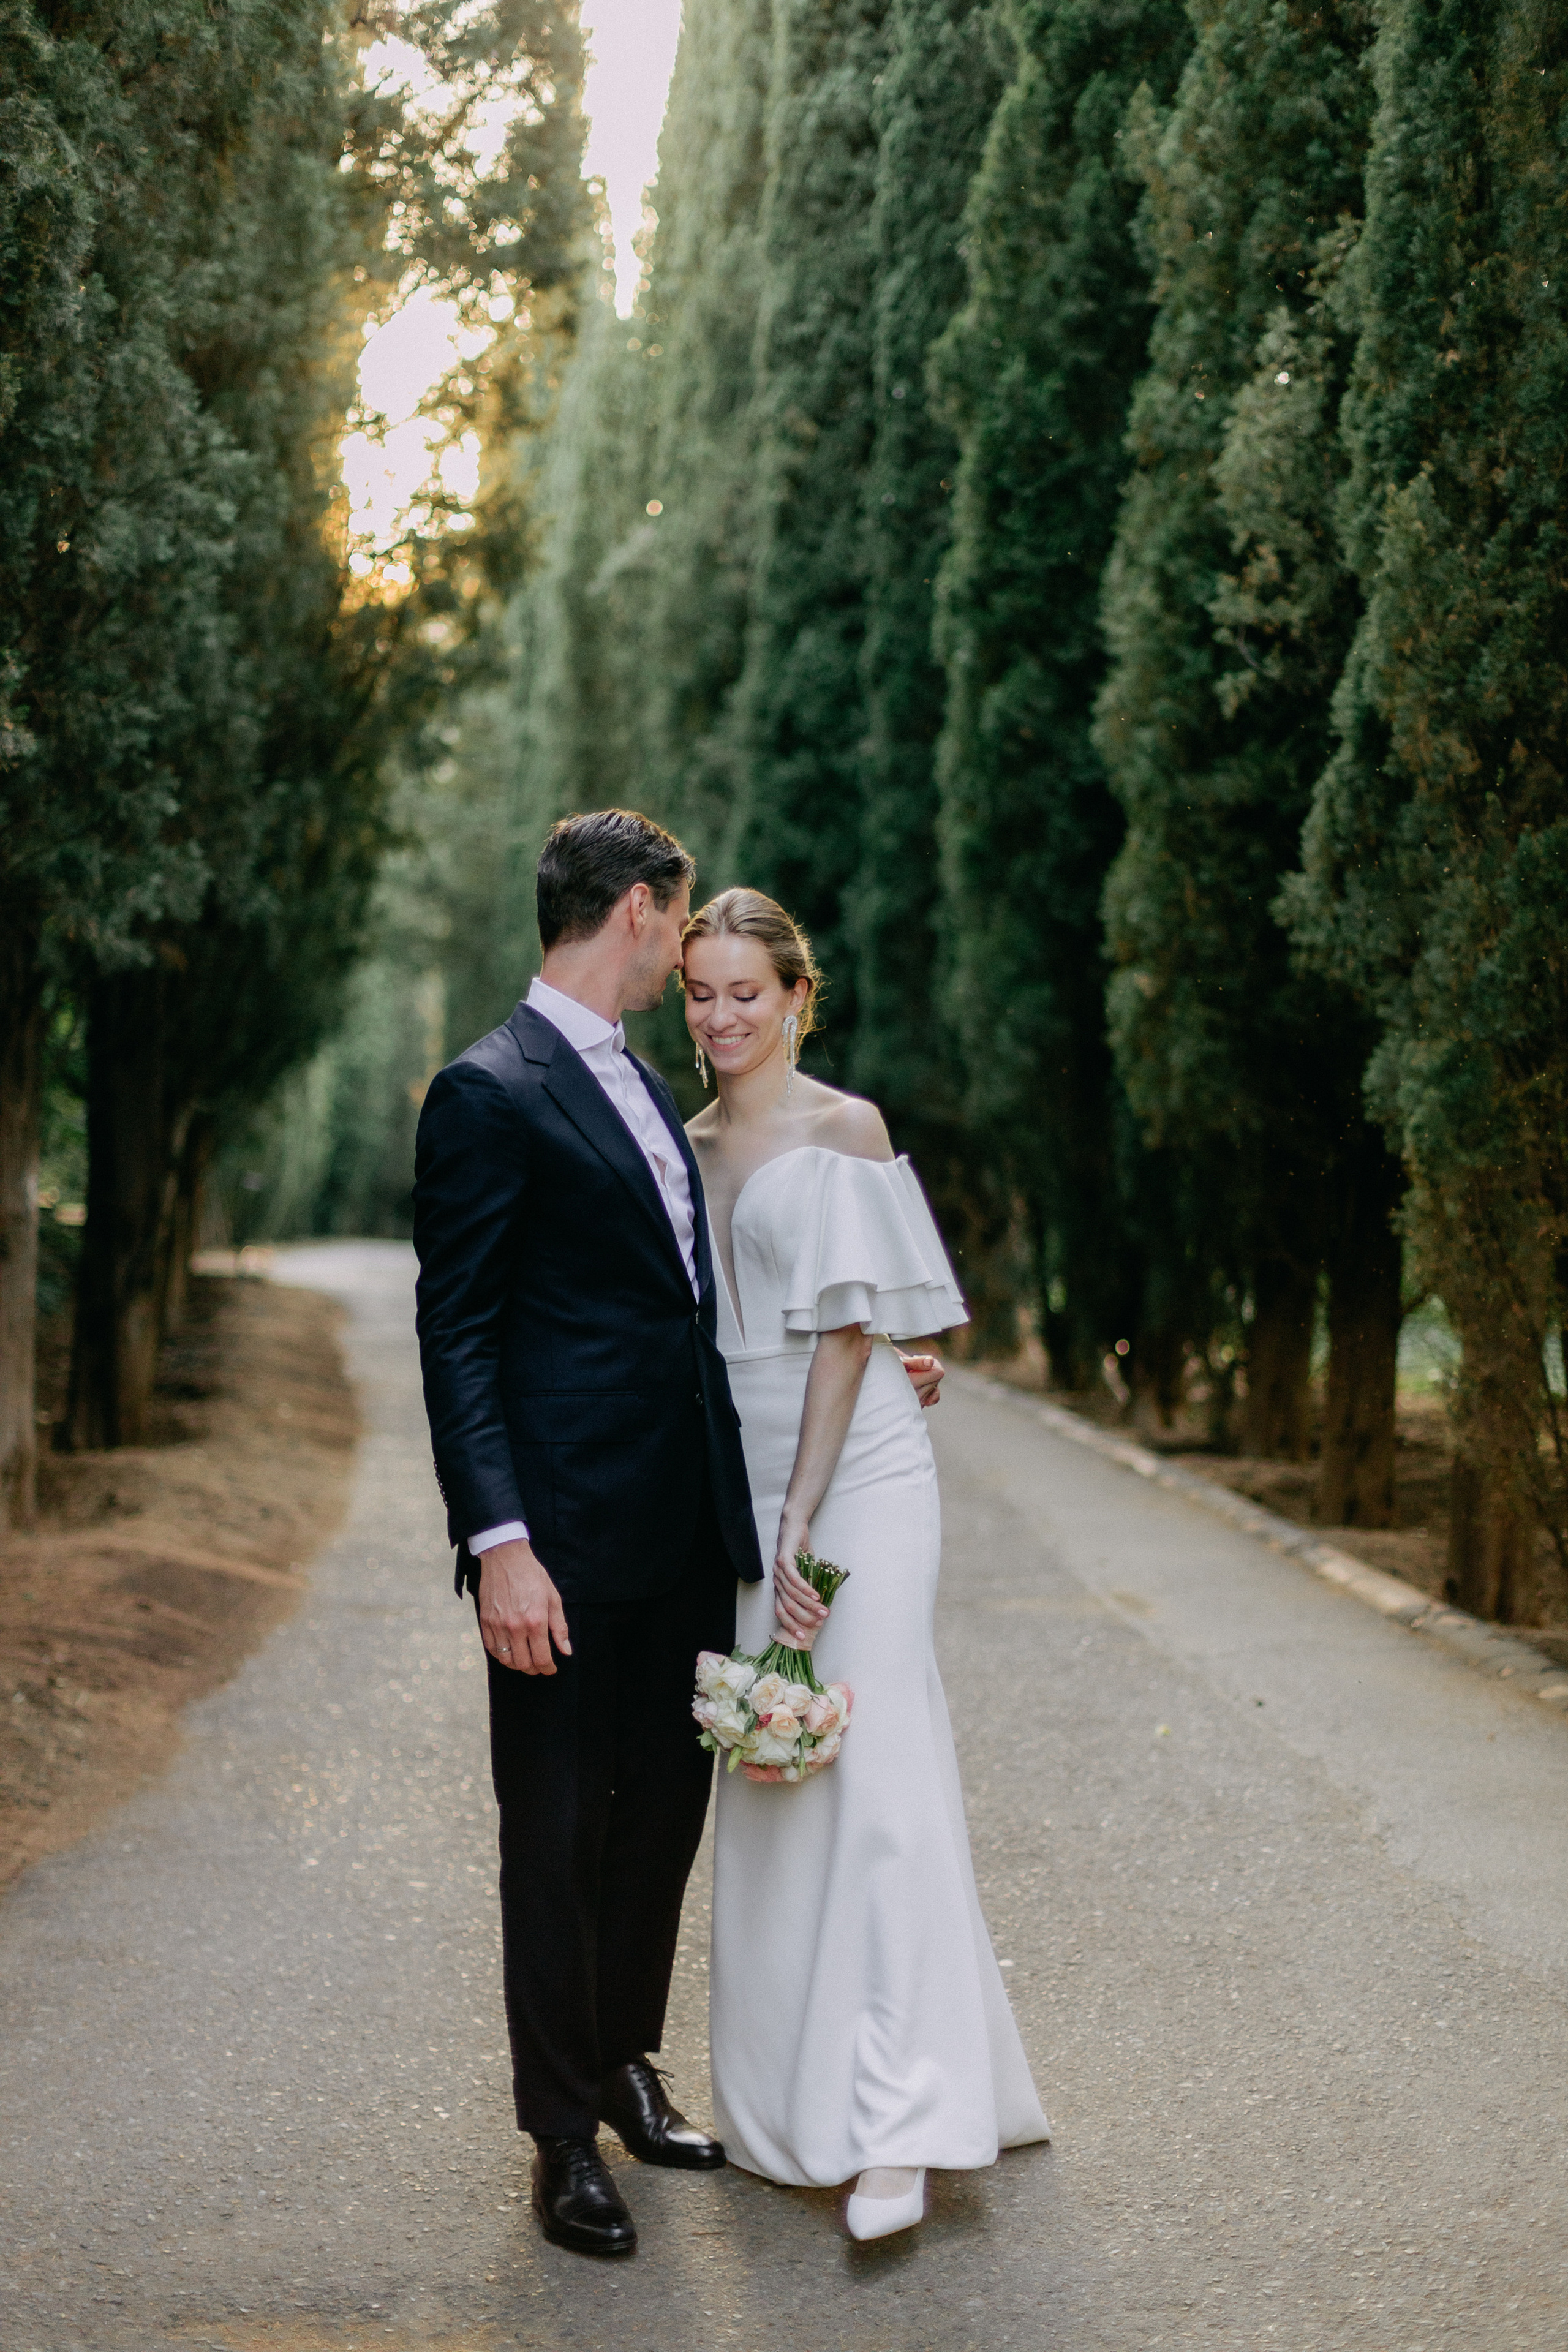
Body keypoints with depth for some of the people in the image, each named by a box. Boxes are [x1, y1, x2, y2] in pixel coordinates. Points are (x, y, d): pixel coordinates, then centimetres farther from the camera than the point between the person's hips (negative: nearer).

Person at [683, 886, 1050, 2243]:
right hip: (739, 1489, 7)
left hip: (856, 1481, -7)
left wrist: (803, 1525, -14)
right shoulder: (692, 1148, 13)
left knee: (874, 1768, -12)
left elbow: (849, 1333, -11)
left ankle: (899, 2126, -14)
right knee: (765, 1779, 8)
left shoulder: (844, 1129, -7)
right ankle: (791, 2097, 17)